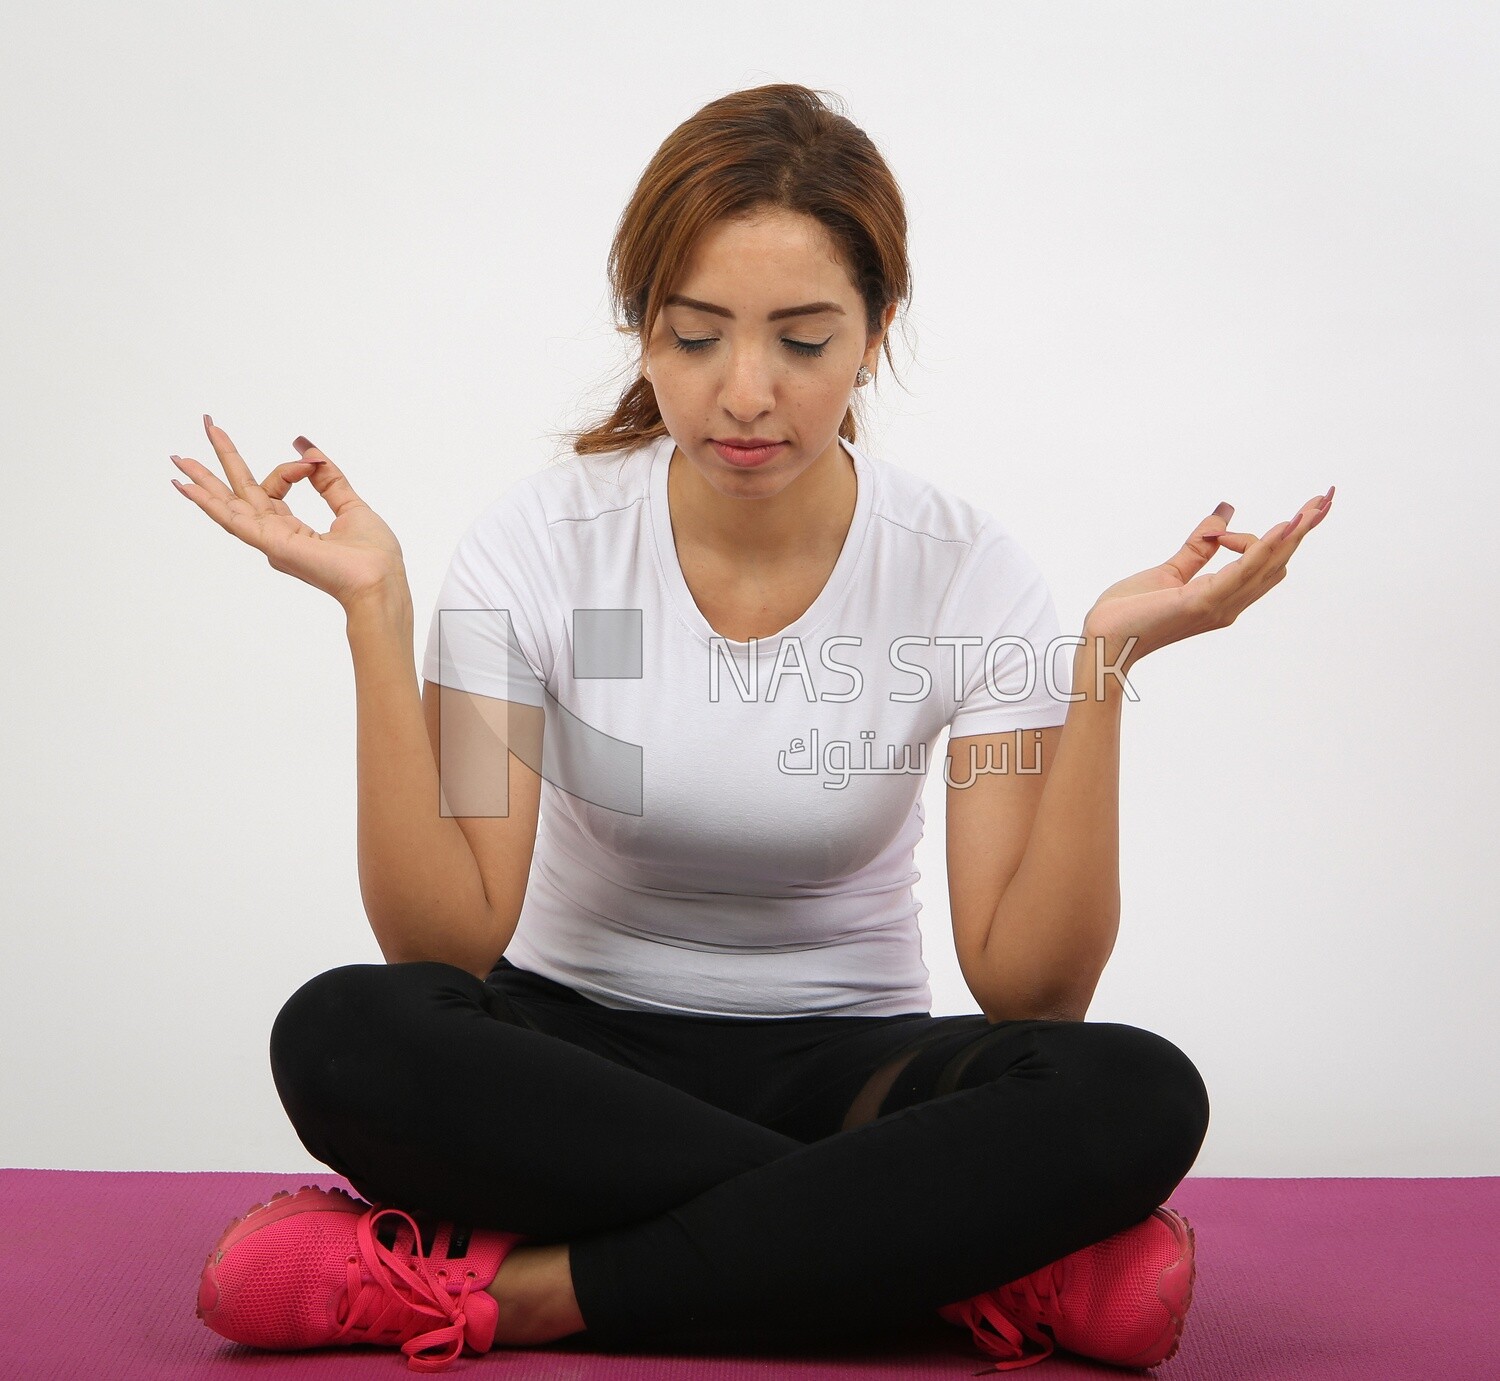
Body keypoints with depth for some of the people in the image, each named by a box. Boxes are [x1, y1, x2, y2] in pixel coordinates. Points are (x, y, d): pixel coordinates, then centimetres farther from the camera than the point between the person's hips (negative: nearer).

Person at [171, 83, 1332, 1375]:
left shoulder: (965, 569, -11)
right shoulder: (542, 541, -11)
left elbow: (1030, 987, -17)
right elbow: (445, 942, -18)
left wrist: (1107, 662, -26)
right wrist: (375, 611, -24)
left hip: (840, 1062, 0)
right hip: (576, 1057, 1)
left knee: (1134, 1098, -30)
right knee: (343, 1034, -33)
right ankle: (931, 1244, -24)